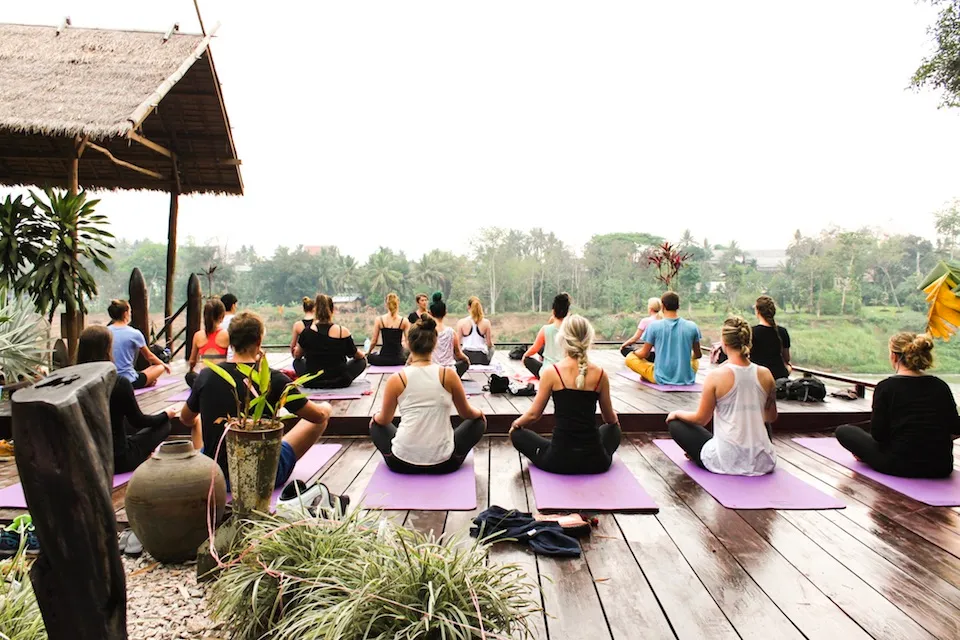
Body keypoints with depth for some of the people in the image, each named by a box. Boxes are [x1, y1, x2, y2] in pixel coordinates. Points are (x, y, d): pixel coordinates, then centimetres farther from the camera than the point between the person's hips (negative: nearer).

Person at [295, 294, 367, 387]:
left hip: (312, 383, 2)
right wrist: (363, 355, 27)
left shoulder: (306, 332, -10)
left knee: (297, 362, 31)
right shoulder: (343, 332, -14)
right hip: (340, 382, -2)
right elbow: (358, 356, 3)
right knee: (362, 360, 21)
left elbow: (297, 356, 9)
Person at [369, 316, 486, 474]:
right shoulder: (448, 375, -7)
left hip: (403, 462, 1)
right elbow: (467, 413, 9)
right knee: (479, 421, 25)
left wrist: (376, 416, 34)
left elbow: (384, 420, 10)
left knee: (376, 423, 30)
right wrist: (479, 412, 32)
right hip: (443, 462, 0)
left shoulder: (396, 379, -6)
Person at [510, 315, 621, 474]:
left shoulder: (551, 372, -9)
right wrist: (615, 419, 37)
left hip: (559, 460, -3)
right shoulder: (600, 374, -2)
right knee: (613, 429, 36)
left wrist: (516, 423, 21)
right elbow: (610, 419, 12)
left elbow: (533, 414, -2)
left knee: (517, 434, 23)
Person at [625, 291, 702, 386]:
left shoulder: (654, 326, -10)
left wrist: (635, 352, 21)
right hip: (687, 379, 3)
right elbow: (698, 355, 9)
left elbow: (644, 354, -2)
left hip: (662, 379, -3)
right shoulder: (692, 326, -3)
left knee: (630, 358, 15)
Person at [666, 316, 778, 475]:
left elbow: (701, 419, -4)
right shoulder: (766, 374, -3)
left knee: (675, 423, 16)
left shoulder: (716, 376, -15)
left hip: (725, 461, -5)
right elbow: (771, 417, 12)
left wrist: (677, 413, 15)